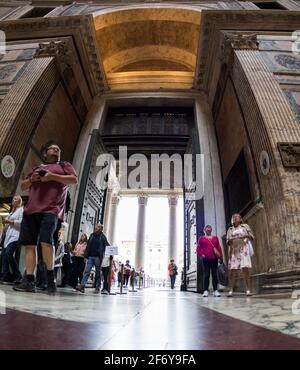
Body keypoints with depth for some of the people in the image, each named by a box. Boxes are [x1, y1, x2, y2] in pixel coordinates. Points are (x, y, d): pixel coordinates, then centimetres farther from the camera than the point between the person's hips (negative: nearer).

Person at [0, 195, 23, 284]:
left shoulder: (21, 210, 4)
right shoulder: (11, 212, 29)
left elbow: (21, 222, -10)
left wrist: (9, 221, -11)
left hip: (15, 235, -9)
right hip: (8, 235, 9)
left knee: (9, 253, -20)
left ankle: (17, 276, -12)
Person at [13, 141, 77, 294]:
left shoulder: (64, 165, 17)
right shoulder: (36, 168, 29)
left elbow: (74, 179, 1)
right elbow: (23, 186, 28)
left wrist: (53, 176, -8)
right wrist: (31, 179, 5)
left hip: (50, 209, -5)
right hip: (31, 210, 5)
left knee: (45, 240, -21)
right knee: (29, 245, -1)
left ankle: (50, 277, -9)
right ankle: (29, 280, 1)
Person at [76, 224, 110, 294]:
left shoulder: (103, 237, 0)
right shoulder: (92, 235, 11)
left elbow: (107, 247, -5)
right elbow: (88, 246, 12)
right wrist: (86, 256, 7)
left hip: (98, 257, -3)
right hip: (90, 257, 3)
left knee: (98, 273, 5)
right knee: (86, 271, -4)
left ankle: (97, 287, 13)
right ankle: (82, 286, -4)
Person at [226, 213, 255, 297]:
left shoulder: (245, 226, 16)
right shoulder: (230, 229, 20)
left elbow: (252, 236, 9)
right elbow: (227, 241, 13)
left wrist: (245, 236, -9)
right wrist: (231, 240, -8)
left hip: (243, 249, -1)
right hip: (234, 250, 2)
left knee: (245, 268, -11)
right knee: (233, 270, -6)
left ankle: (248, 290, -10)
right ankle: (231, 290, -8)